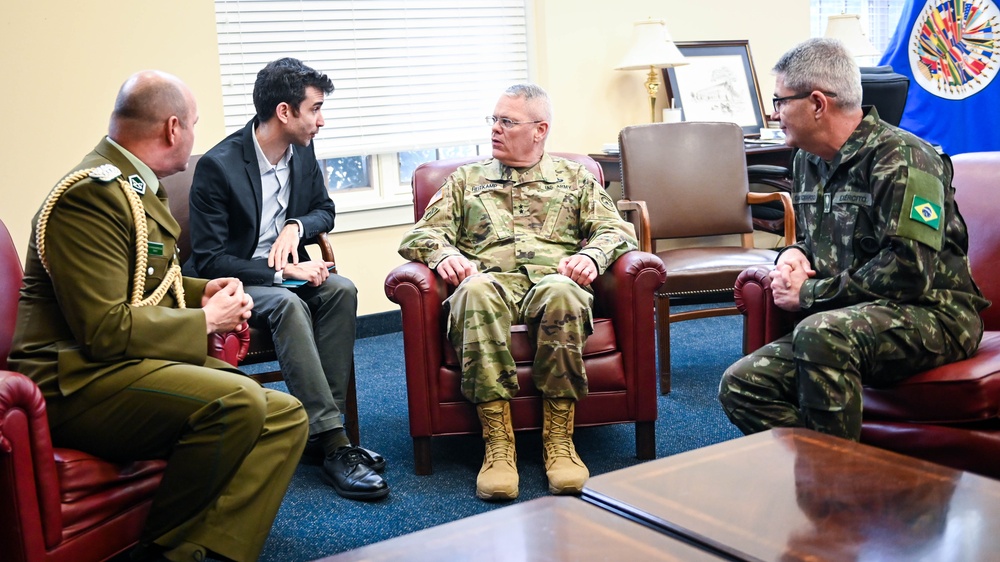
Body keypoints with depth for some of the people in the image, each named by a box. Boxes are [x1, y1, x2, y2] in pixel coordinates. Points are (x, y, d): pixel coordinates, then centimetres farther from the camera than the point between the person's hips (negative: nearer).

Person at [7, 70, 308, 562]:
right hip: (76, 383, -10)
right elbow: (104, 331, -23)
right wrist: (205, 321, -10)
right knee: (238, 401, -31)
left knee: (284, 417, -6)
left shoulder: (132, 186, 16)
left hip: (131, 363, 10)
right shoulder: (91, 194, -16)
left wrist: (203, 291, 11)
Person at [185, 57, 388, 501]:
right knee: (288, 304, -36)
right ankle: (332, 442, -36)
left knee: (342, 290, -24)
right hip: (234, 281, -6)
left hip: (286, 271, 6)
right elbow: (208, 260, -18)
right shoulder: (218, 166, -17)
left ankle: (321, 431, -23)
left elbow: (324, 210, 17)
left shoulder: (303, 152, 3)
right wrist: (281, 270, -25)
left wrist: (296, 227, -6)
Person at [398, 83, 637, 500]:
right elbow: (418, 235, 17)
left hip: (552, 280, 0)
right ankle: (497, 444, -38)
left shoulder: (575, 178, 26)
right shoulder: (467, 180, 28)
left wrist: (592, 255, -9)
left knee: (561, 292, -39)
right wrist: (444, 254, -7)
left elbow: (616, 229, 14)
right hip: (492, 282, 1)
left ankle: (559, 439, -32)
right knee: (475, 291, -38)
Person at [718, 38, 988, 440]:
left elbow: (908, 273, -22)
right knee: (740, 386, -11)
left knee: (821, 333, -38)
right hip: (845, 323, 8)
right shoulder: (808, 160, 13)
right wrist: (794, 255, 3)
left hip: (931, 315, -8)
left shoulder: (901, 159, -13)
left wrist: (810, 293, -15)